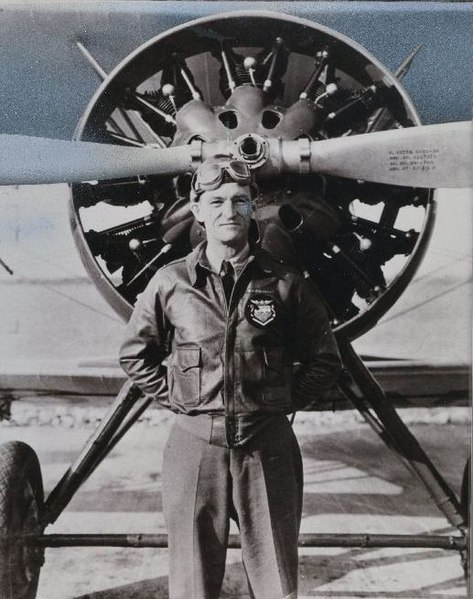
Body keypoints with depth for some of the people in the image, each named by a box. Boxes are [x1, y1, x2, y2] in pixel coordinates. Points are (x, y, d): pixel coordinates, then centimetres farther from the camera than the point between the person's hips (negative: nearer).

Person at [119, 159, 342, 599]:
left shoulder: (284, 283, 1)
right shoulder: (171, 282, 1)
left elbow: (324, 359, 11)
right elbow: (134, 354, 14)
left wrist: (285, 401, 2)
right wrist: (175, 396, 5)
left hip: (267, 446, 0)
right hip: (195, 444, 0)